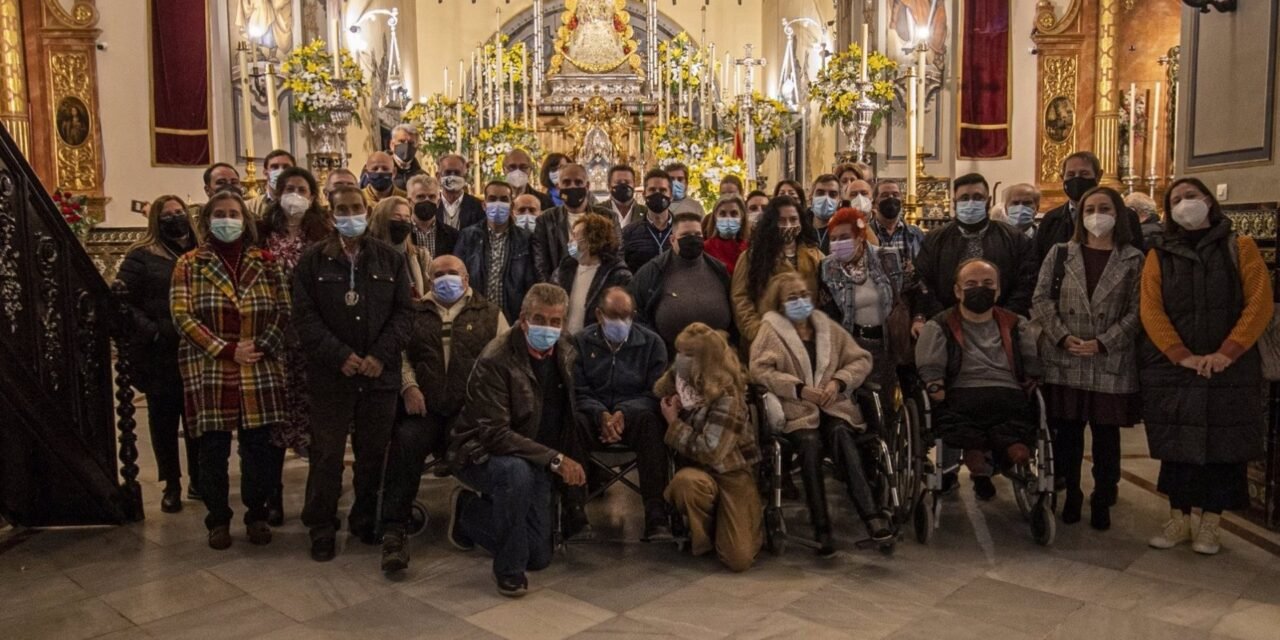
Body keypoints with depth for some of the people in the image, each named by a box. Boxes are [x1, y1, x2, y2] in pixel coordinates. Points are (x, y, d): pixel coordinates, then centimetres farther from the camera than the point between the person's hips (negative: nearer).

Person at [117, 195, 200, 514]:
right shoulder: (141, 256, 0)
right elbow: (124, 302, -8)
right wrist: (151, 332, -19)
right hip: (159, 355, -2)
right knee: (164, 419, 6)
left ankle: (198, 479, 21)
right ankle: (171, 485, 17)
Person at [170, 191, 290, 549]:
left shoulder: (265, 263, 10)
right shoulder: (189, 264, 5)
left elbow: (283, 312, 5)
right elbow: (182, 316, -5)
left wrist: (261, 347, -11)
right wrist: (227, 350, -13)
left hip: (259, 372, 1)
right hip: (208, 371, -1)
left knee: (258, 446, 5)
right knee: (213, 449, 3)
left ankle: (257, 514, 20)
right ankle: (218, 519, 18)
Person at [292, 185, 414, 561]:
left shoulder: (391, 259, 7)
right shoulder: (313, 261, 3)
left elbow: (403, 311, 2)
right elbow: (306, 316, -4)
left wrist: (381, 355, -10)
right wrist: (340, 356, -15)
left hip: (381, 375, 2)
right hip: (330, 375, -1)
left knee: (374, 453, 10)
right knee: (327, 455, 4)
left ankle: (366, 520, 26)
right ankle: (322, 530, 16)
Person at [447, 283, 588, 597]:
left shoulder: (566, 352, -4)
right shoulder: (495, 361, -24)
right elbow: (494, 434, -29)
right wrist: (554, 459, -33)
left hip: (533, 461, 6)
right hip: (481, 454, -6)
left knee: (539, 558, 5)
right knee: (516, 471, -41)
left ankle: (469, 511, 29)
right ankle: (509, 570, -18)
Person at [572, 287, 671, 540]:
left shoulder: (651, 343, 8)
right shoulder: (581, 342, 9)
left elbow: (656, 393, 0)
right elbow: (578, 391, 2)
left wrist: (623, 413, -17)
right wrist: (602, 414, -18)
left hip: (634, 415, 0)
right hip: (594, 414, 1)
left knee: (650, 422, -37)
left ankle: (657, 519, -35)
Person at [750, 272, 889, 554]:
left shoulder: (828, 327, 19)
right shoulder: (771, 330, 9)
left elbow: (861, 359, 16)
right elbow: (759, 369, -6)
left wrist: (838, 382, -3)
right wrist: (800, 388, -14)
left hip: (834, 405, 2)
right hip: (796, 410, -2)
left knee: (841, 434, -31)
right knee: (810, 443, -33)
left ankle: (869, 513, -34)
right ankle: (821, 527, -27)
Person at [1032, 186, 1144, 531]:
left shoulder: (1133, 260, 3)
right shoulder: (1060, 253, 7)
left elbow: (1136, 312, -2)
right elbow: (1042, 300, 1)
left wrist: (1102, 343, -13)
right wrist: (1063, 336, -11)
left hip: (1111, 363, -1)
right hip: (1064, 361, 1)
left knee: (1106, 435, 6)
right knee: (1067, 432, 7)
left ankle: (1102, 501, 21)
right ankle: (1071, 496, 22)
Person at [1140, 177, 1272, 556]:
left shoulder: (1240, 247, 4)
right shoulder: (1159, 256, 7)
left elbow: (1260, 304, -4)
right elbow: (1150, 310, -3)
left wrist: (1226, 354, -15)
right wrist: (1182, 356, -15)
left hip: (1230, 369, -1)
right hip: (1171, 369, 1)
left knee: (1224, 447, 3)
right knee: (1177, 447, 6)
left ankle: (1209, 526, 15)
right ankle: (1178, 522, 18)